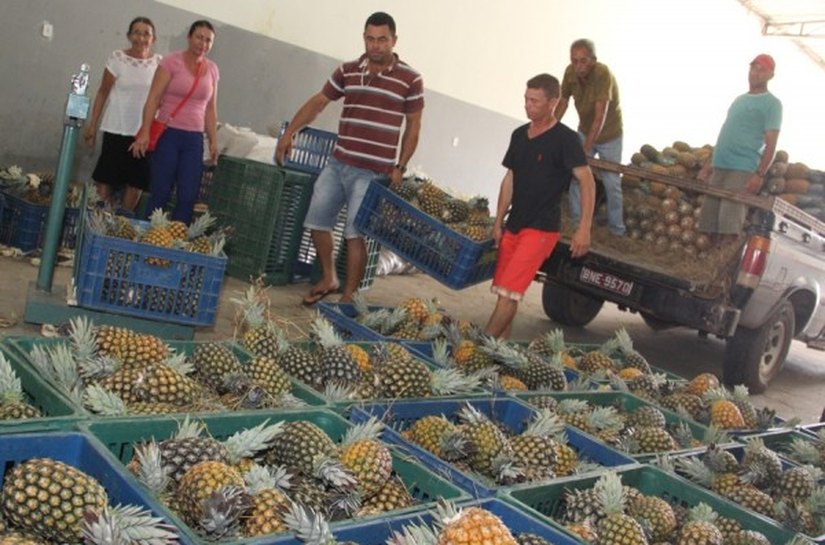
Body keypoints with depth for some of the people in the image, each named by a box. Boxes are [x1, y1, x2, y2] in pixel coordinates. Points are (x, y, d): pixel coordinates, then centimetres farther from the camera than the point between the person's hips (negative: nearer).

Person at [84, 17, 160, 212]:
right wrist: (92, 125, 0)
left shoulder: (158, 62, 2)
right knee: (105, 180, -2)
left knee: (136, 183, 4)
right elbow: (103, 93, 1)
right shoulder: (118, 58, -4)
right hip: (117, 129, -2)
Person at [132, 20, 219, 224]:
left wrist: (213, 141, 10)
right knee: (160, 193, -3)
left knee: (188, 197, -1)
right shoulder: (172, 61, -3)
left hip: (194, 139, 4)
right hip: (168, 134, -4)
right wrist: (145, 132, -17)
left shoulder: (212, 69, 11)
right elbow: (153, 99, -8)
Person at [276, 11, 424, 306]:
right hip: (337, 164, 5)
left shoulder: (410, 80, -3)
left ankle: (348, 297, 7)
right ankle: (328, 279, 29)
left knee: (354, 233, -6)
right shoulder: (347, 71, 7)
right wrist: (289, 133, 5)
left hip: (373, 172, -5)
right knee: (317, 221, 8)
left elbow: (413, 125, 2)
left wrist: (400, 167, -4)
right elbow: (318, 102, 13)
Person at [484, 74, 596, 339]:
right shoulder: (519, 135, 9)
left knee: (509, 292, -13)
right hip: (513, 225, 7)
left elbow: (586, 180, -19)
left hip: (541, 229, -7)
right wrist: (498, 222, 13)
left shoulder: (566, 139, -11)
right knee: (503, 291, 9)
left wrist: (584, 228, -28)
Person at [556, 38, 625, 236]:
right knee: (575, 175, 5)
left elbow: (600, 117, -39)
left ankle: (616, 230, 19)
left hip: (609, 135, -5)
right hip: (585, 131, 5)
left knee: (611, 183, 2)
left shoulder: (603, 74, -34)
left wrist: (586, 149, -43)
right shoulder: (570, 72, -16)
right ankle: (575, 223, 21)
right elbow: (563, 102, 0)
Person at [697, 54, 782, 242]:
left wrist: (760, 174, -19)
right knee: (711, 222, 5)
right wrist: (708, 164, 19)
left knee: (730, 225, -14)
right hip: (719, 167, 7)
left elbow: (771, 145, -8)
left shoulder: (772, 104, 0)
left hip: (742, 170, -7)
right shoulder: (739, 99, 22)